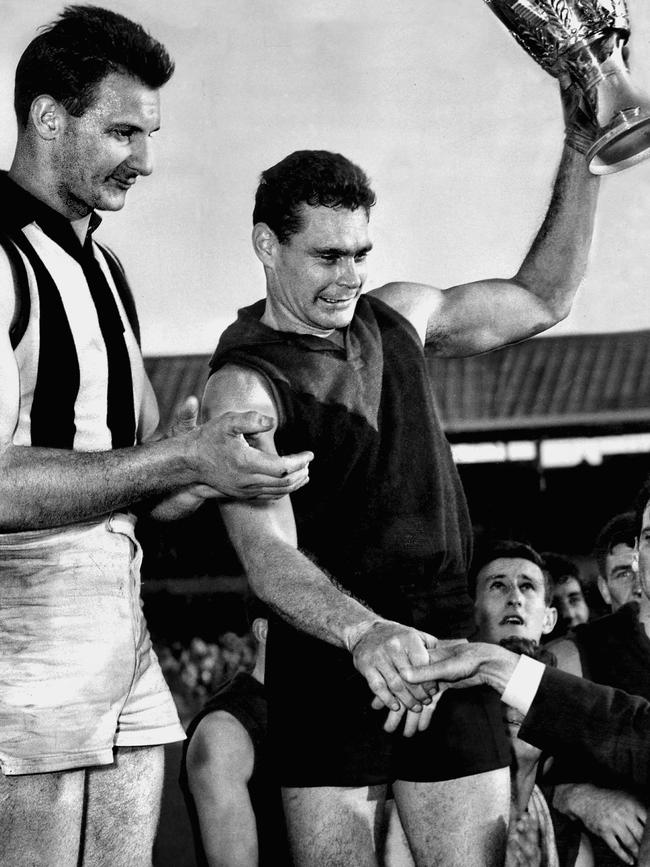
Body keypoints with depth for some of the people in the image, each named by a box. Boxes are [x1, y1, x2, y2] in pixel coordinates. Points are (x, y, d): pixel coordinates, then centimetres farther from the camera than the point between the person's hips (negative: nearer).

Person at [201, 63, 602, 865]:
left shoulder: (395, 317, 11)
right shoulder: (245, 383, -10)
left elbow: (539, 301, 23)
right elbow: (268, 555, -24)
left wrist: (581, 153, 14)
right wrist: (365, 634, -42)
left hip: (446, 650, 5)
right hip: (329, 666, -5)